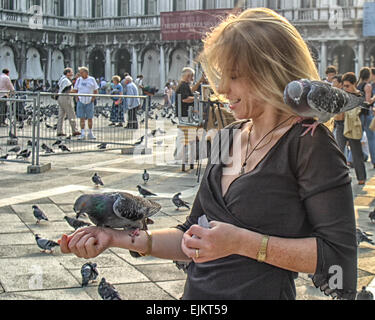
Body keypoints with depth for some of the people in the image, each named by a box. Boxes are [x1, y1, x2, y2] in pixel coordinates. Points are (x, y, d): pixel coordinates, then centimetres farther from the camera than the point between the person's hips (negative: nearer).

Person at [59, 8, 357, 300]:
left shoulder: (309, 143, -15)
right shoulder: (227, 139, 7)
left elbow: (339, 258, -19)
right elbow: (194, 239, 10)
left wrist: (241, 242, -22)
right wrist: (119, 237, -1)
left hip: (263, 292, -6)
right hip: (197, 291, 7)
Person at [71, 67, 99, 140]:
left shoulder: (92, 79, 2)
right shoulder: (78, 80, 8)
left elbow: (96, 91, 7)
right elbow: (75, 90, 16)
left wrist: (93, 98, -5)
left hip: (89, 102, -1)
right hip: (81, 101, 1)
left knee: (90, 118, 3)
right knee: (82, 118, 0)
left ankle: (90, 133, 15)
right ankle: (82, 134, 4)